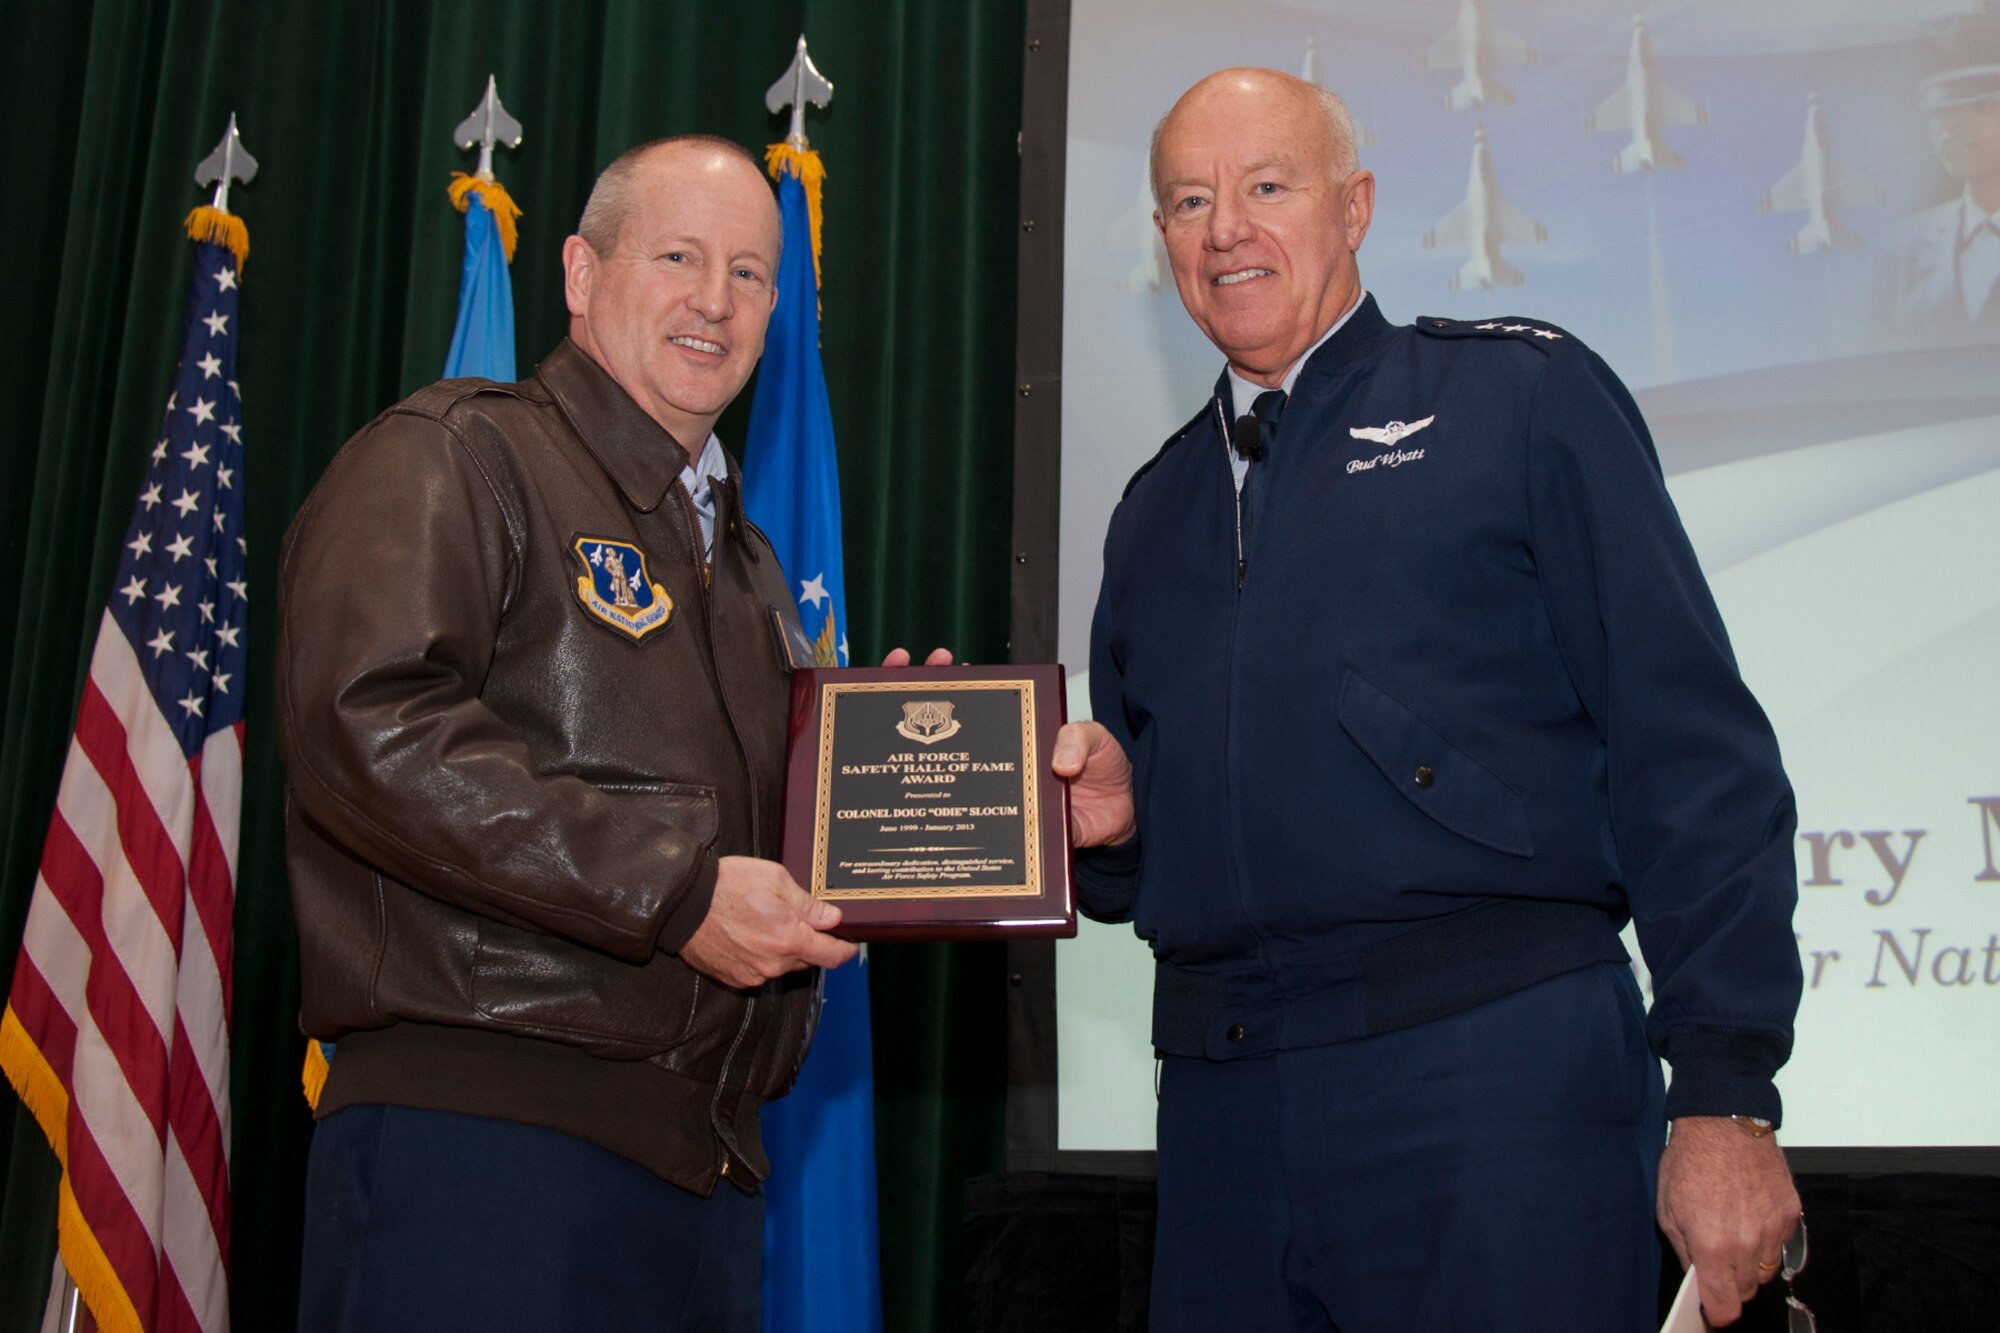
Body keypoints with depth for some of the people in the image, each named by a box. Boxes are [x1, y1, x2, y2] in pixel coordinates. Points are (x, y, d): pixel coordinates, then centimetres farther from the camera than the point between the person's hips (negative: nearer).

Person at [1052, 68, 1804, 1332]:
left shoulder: (1521, 396, 2)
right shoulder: (1158, 507, 18)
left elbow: (1692, 756, -5)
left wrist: (1727, 1091, -12)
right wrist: (1108, 814, 1)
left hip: (1494, 1082, -5)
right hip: (1223, 1108, 5)